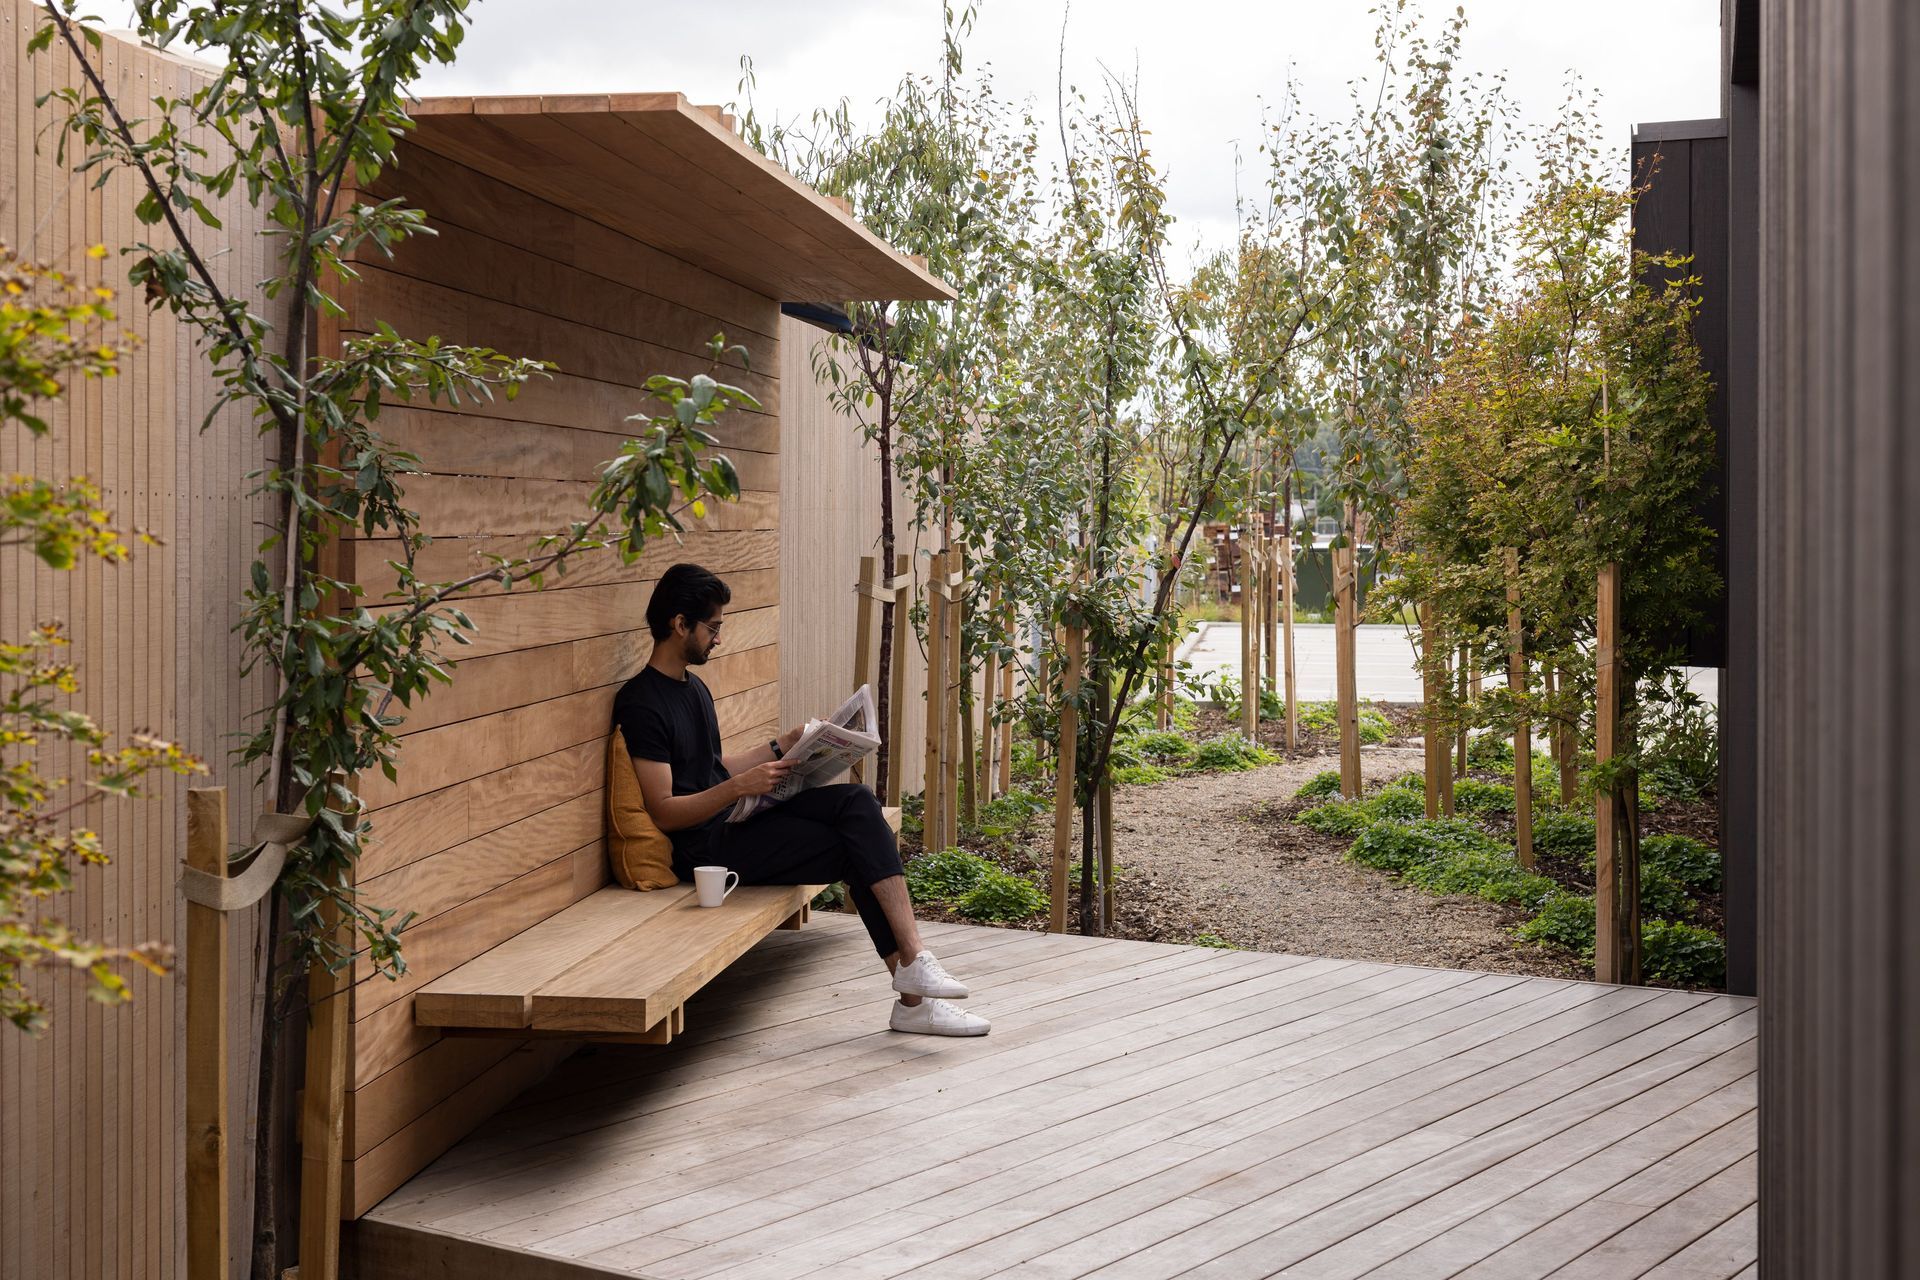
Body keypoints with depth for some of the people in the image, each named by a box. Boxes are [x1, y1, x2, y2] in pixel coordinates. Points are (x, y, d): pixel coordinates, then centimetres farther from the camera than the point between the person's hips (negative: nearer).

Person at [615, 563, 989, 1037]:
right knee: (857, 848, -17)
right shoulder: (641, 705, -15)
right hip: (707, 846, -9)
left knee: (855, 800, -13)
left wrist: (781, 746, 14)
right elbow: (664, 812, -19)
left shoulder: (693, 686, 17)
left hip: (735, 819, 9)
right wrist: (741, 786, -28)